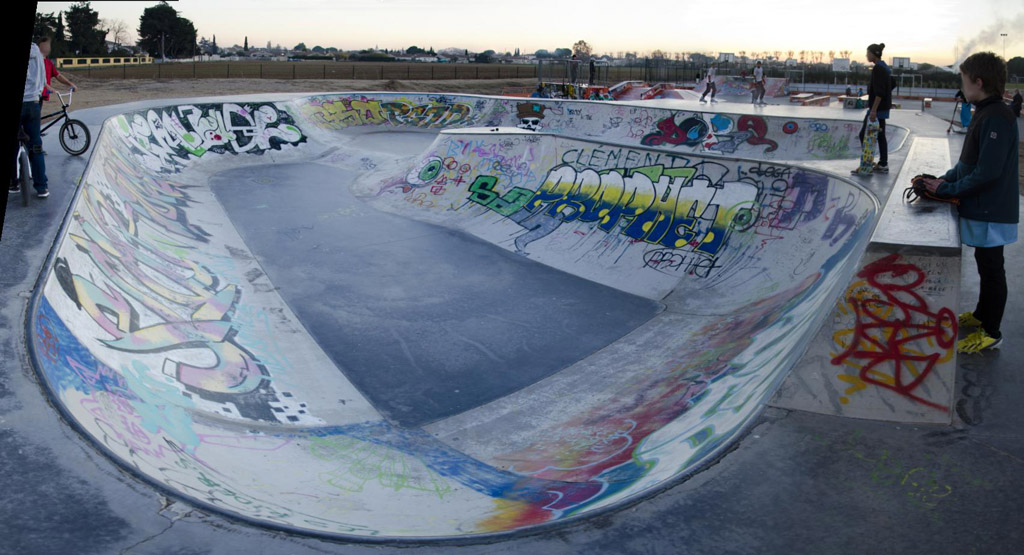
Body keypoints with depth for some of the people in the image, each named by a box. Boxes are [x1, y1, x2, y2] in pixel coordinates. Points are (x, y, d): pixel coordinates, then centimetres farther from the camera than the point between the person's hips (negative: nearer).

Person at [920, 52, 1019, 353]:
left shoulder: (997, 118, -22)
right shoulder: (984, 113, 9)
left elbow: (987, 173, -25)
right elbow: (968, 161, 16)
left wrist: (948, 189, -17)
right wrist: (946, 178, 3)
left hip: (991, 212, -10)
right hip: (982, 207, 10)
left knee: (991, 268, 1)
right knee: (986, 264, 22)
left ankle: (990, 333, 13)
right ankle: (981, 315, 39)